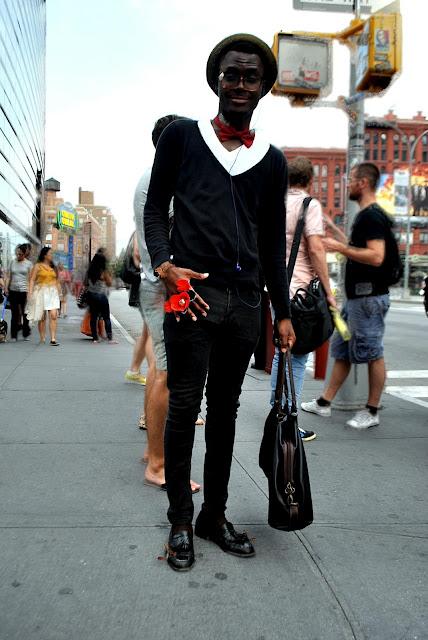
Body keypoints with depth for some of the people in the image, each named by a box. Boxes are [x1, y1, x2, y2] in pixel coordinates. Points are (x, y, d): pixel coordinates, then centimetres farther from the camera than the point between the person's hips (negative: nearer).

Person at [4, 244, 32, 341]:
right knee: (14, 314, 2)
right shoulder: (13, 262, 11)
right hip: (13, 291, 2)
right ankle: (13, 336, 6)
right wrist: (6, 287, 1)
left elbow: (30, 279, 0)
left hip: (24, 291, -2)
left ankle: (26, 334, 16)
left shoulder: (28, 264, 2)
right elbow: (9, 277, 12)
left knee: (25, 314, 4)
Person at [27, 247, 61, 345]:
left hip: (53, 293, 3)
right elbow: (32, 280, -3)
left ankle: (53, 339, -13)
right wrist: (30, 292, -12)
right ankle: (42, 338, 13)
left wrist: (59, 292, 15)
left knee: (53, 316, -11)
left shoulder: (53, 267, 15)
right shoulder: (38, 266, 2)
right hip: (41, 292, -3)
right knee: (42, 317, 3)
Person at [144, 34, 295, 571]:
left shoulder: (272, 160, 15)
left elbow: (273, 242, 16)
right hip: (191, 291, -3)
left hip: (245, 299, 3)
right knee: (184, 407, 0)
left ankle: (215, 515, 23)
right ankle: (180, 522, 14)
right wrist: (163, 264, -12)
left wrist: (283, 312, 12)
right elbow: (155, 208, 7)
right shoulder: (182, 137, 8)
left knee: (225, 410, 10)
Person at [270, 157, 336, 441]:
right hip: (301, 290, -7)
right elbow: (316, 249, -16)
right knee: (297, 357, -2)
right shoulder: (310, 205, -7)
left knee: (282, 351, 17)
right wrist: (328, 290, -12)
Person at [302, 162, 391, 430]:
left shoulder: (373, 216, -15)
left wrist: (340, 247, -21)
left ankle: (372, 412, 10)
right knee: (343, 351, 13)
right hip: (356, 295, 10)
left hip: (370, 297, -10)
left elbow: (376, 256, -25)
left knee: (373, 353, 0)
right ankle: (325, 403, 22)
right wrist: (339, 242, 22)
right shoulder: (366, 215, 16)